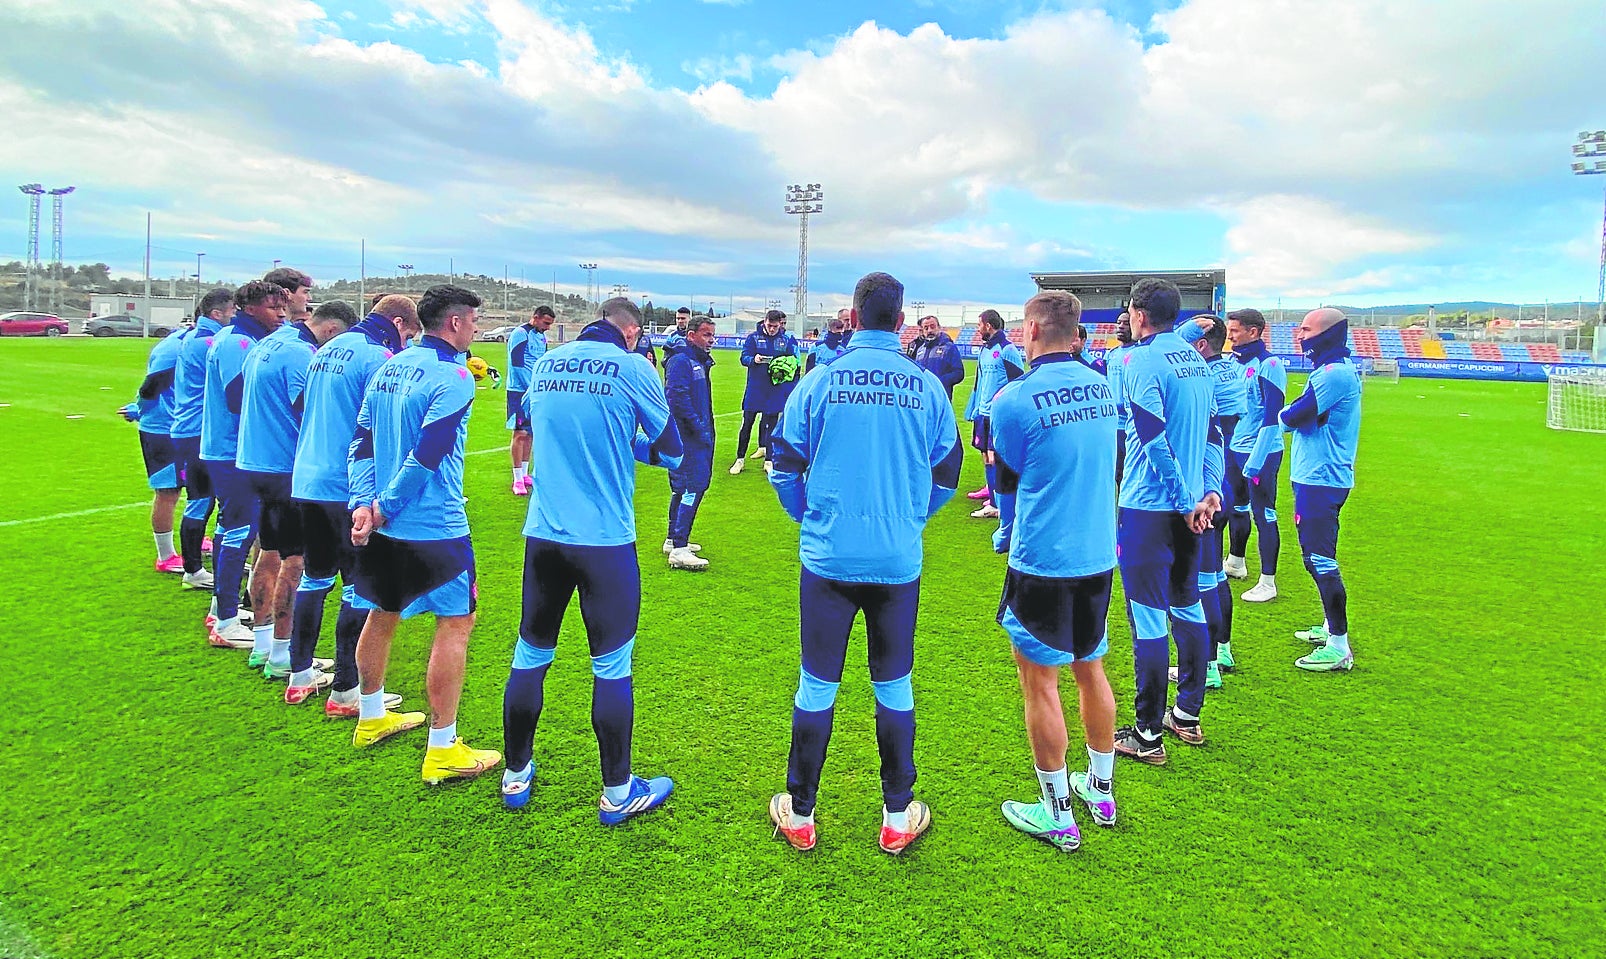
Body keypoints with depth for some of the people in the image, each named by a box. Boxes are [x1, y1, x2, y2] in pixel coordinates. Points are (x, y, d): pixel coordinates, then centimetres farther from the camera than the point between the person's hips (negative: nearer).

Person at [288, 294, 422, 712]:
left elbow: (303, 412, 22)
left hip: (306, 482, 9)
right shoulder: (379, 357, -12)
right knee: (359, 587, 0)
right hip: (350, 489, -9)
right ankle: (345, 693, 7)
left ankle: (300, 676, 29)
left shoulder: (328, 349, 14)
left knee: (315, 576, 19)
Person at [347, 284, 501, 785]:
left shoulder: (389, 367, 9)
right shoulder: (453, 376, -15)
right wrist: (384, 507, -12)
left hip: (383, 524, 9)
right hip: (435, 527, -9)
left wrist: (363, 503, -1)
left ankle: (371, 718, 40)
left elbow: (362, 441, 6)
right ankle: (443, 751, 6)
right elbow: (428, 454, -21)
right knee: (456, 623, 0)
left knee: (382, 614, 21)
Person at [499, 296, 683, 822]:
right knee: (612, 664, 6)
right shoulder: (632, 367, -7)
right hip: (606, 540, -4)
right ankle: (617, 792, 19)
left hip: (542, 535, 5)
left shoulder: (545, 364, 8)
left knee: (530, 654, 16)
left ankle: (516, 775, 31)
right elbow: (671, 450, -1)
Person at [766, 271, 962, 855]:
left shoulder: (818, 382, -4)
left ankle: (800, 815, 25)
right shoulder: (928, 387, -2)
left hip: (828, 558, 0)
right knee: (893, 685, 13)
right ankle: (898, 819, 26)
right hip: (900, 560, 1)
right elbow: (945, 474, 8)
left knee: (817, 684, 10)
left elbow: (786, 467, 3)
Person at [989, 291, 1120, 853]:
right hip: (1099, 556, 7)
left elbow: (1007, 480, -4)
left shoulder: (1017, 399, -17)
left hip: (1042, 562, -7)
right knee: (1090, 670, 21)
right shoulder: (1101, 387, 3)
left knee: (1039, 682, 7)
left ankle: (1057, 816, 19)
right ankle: (1100, 790, 37)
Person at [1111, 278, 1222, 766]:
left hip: (1149, 507, -8)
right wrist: (1211, 488, 8)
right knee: (1187, 606, 17)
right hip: (1190, 506, 8)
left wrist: (1186, 500, -15)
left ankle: (1148, 735, 9)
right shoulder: (1195, 359, 11)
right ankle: (1188, 715, 30)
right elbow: (1211, 430, 11)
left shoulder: (1139, 360, -14)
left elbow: (1154, 438, -21)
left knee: (1148, 618, -1)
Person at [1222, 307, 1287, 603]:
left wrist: (1256, 460, -22)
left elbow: (1272, 417, -19)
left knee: (1264, 515, -2)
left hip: (1261, 453, -8)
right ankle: (1236, 563, 38)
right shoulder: (1234, 363, 9)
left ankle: (1268, 583, 6)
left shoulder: (1269, 365, -15)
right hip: (1234, 450, 8)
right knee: (1236, 507, 20)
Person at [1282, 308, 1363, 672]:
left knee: (1320, 558, -8)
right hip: (1319, 477, 11)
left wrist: (1284, 413, 2)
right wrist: (1295, 414, -7)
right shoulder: (1339, 369, 15)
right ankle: (1331, 626, 33)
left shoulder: (1333, 373, -19)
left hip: (1321, 481, -11)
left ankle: (1339, 646, -3)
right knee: (1318, 555, 20)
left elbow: (1294, 417, -20)